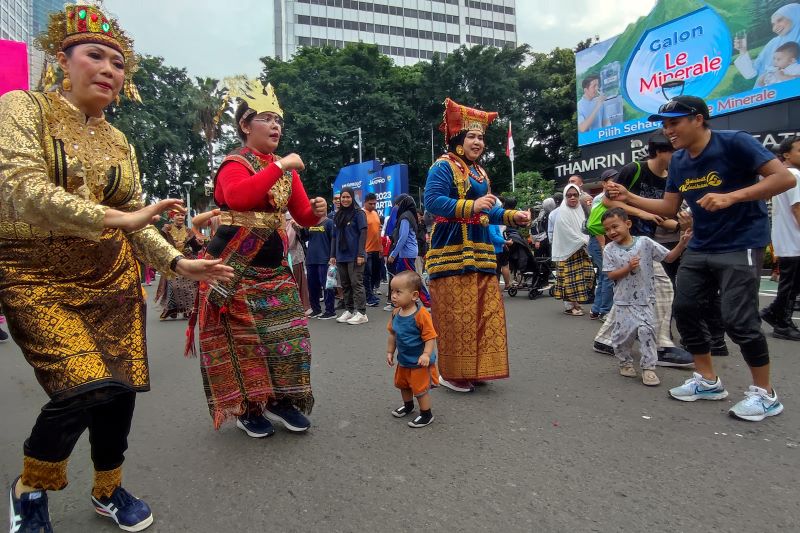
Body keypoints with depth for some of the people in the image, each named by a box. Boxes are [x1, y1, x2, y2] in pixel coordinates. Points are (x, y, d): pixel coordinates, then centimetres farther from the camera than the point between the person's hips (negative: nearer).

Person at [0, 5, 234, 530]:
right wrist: (117, 217, -27)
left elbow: (135, 220, 10)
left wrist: (177, 262, -3)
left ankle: (109, 490, 31)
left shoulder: (120, 143, 11)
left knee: (120, 386, 4)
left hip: (113, 278, 5)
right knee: (85, 385, -18)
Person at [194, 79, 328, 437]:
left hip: (274, 267, 7)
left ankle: (281, 400, 20)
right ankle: (247, 408, 16)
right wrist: (279, 167, -28)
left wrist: (317, 212, -12)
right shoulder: (234, 163, -9)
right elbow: (238, 197, -33)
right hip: (234, 270, -6)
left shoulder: (285, 167, 12)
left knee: (287, 334, 5)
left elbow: (302, 215, 11)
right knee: (243, 338, 0)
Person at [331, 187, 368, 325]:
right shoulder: (338, 215, 14)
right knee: (345, 285, 10)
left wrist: (361, 254, -17)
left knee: (356, 283, -6)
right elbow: (334, 236, 16)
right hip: (341, 256, 6)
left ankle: (361, 313, -3)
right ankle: (348, 310, 19)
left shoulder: (359, 213, -4)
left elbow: (363, 234, -11)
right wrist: (333, 254, 11)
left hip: (354, 256, -6)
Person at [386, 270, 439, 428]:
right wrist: (390, 352, 11)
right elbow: (393, 334, 8)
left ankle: (426, 414, 26)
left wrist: (427, 354, -35)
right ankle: (408, 405, 51)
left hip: (419, 362, -8)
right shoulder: (396, 313, -6)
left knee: (420, 388, 4)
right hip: (403, 360, 8)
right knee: (402, 384, 25)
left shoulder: (421, 314, -27)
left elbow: (430, 337, -25)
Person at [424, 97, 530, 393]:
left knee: (485, 311, 8)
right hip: (452, 250, -8)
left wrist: (512, 216, 6)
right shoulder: (443, 167, -5)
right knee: (456, 314, -6)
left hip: (480, 249, 9)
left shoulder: (480, 173, 20)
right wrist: (472, 206, -25)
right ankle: (452, 373, 8)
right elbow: (432, 201, -19)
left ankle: (475, 369, 21)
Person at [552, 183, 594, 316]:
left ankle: (575, 302, 18)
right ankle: (569, 306, 3)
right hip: (568, 250, -7)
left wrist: (586, 241, 0)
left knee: (580, 277, 7)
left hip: (581, 250, 7)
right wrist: (583, 241, -15)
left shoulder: (580, 210, 12)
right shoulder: (562, 212, -12)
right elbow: (568, 232, -17)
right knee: (570, 277, -5)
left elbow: (584, 229, 17)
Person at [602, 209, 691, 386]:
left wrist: (682, 244, -15)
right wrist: (628, 268, -21)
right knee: (623, 333, 3)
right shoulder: (609, 250, -3)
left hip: (646, 298, -1)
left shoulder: (644, 242, -5)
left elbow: (669, 257, -1)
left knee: (646, 329, -10)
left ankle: (648, 367, 4)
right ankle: (625, 362, 27)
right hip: (624, 300, 1)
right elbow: (611, 275, -6)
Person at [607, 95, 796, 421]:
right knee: (685, 309, 7)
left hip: (740, 245, -7)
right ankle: (708, 381, 23)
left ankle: (765, 394, 12)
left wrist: (731, 197, -29)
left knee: (738, 320, -9)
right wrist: (629, 198, -4)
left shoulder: (734, 143, -15)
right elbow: (669, 207, 7)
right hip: (700, 248, 8)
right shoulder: (678, 161, 5)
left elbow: (785, 178, -18)